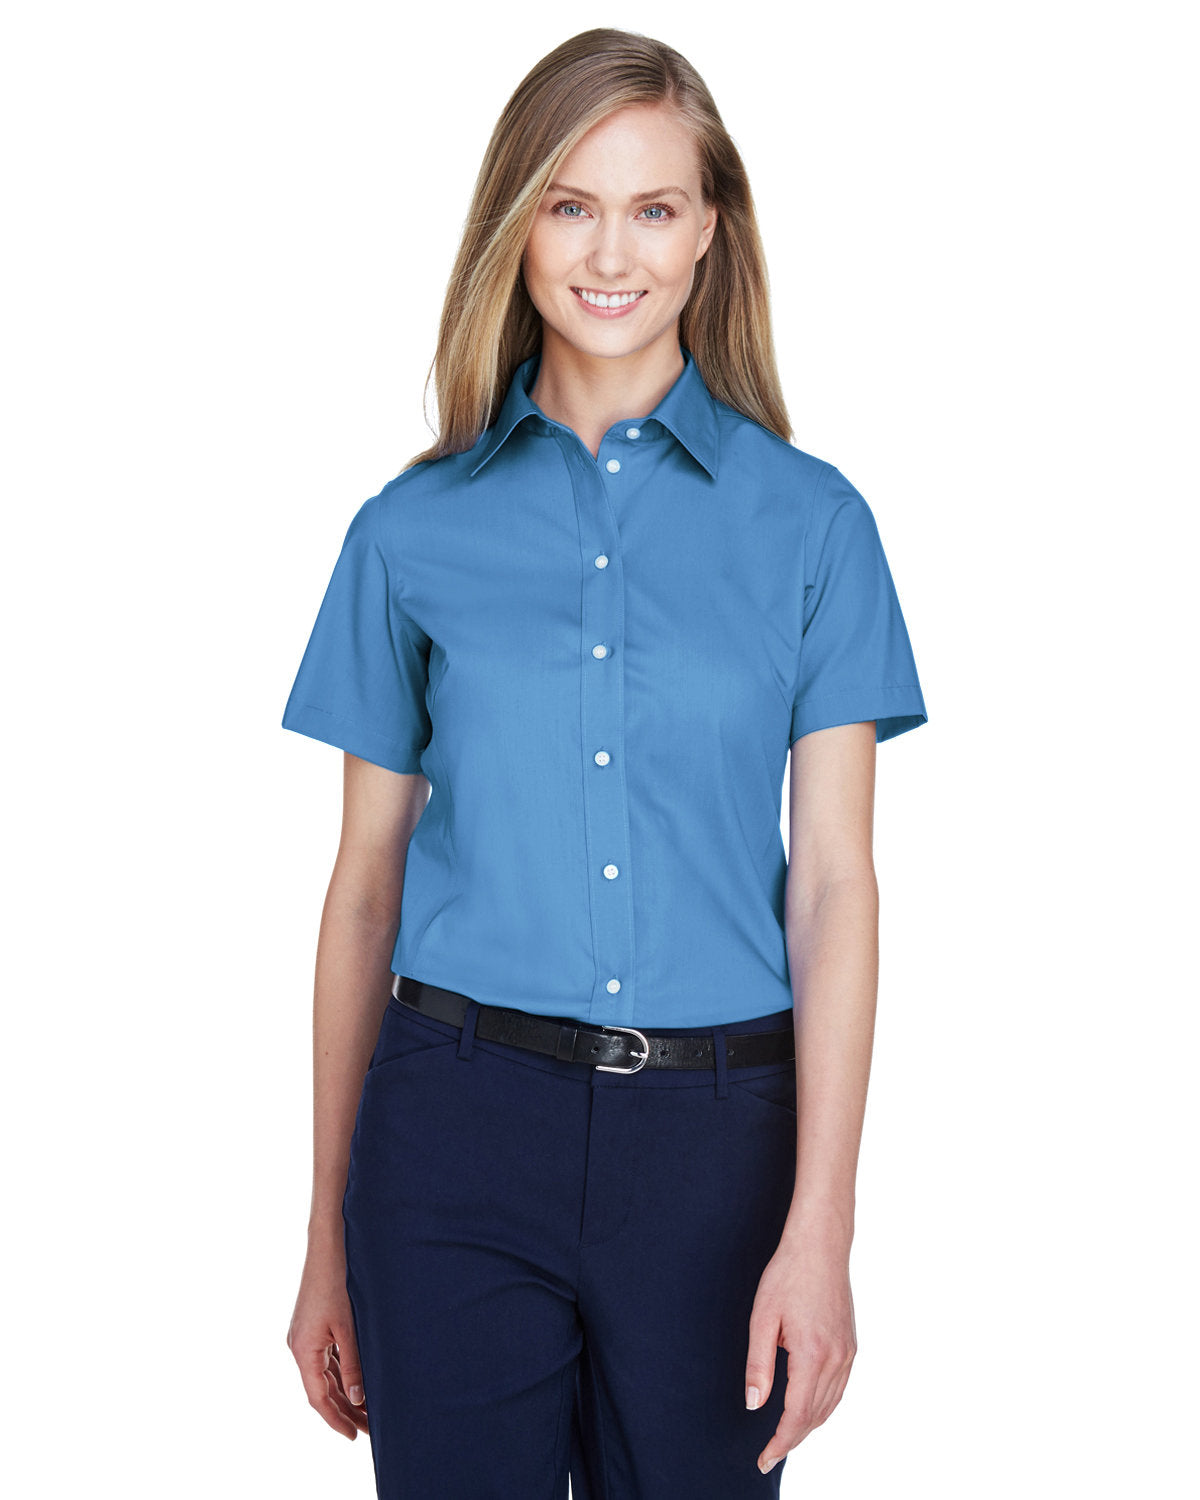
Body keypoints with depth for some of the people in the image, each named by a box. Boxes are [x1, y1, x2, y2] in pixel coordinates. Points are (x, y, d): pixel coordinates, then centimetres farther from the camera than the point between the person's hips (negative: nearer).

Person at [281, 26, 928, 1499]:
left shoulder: (809, 520, 2)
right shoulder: (415, 529, 3)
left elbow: (834, 879, -3)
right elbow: (366, 884, 6)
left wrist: (819, 1224, -11)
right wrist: (329, 1237, 8)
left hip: (717, 1136, 0)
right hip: (460, 1119, 0)